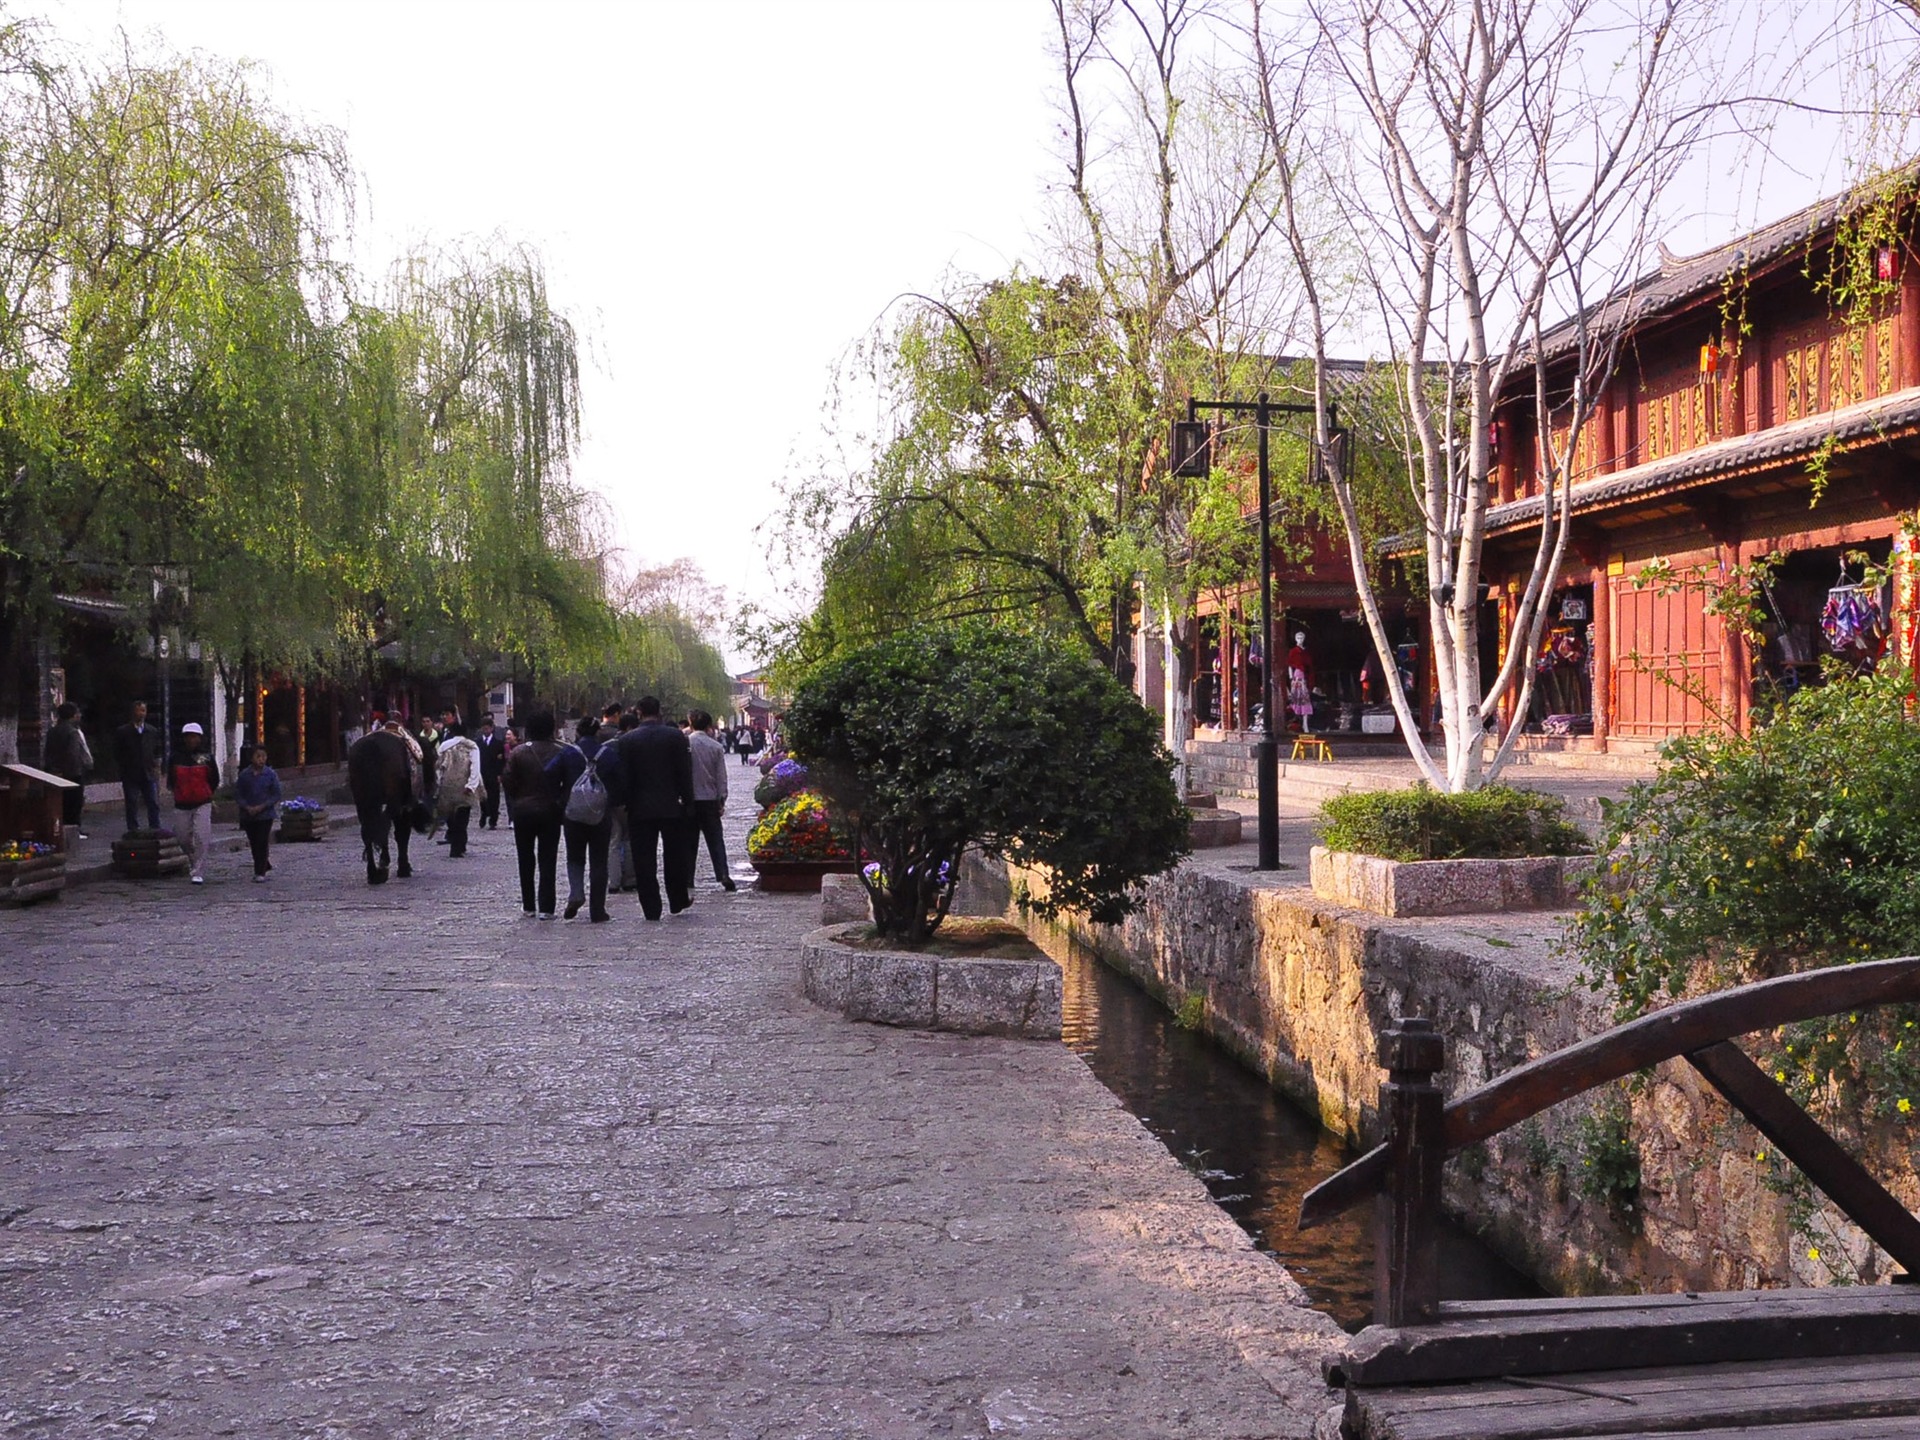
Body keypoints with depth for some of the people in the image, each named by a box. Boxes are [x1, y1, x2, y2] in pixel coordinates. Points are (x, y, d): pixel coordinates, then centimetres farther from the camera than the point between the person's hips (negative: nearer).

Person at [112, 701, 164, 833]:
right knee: (132, 806, 1)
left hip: (149, 774, 2)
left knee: (154, 805, -1)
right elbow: (117, 756, 4)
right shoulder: (122, 732, 1)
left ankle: (155, 831, 5)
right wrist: (121, 771, -2)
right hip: (130, 776, -2)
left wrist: (156, 767, 4)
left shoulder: (152, 732, 11)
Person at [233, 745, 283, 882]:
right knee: (254, 843, 11)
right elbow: (237, 794, 3)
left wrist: (261, 807, -14)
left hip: (265, 815, -3)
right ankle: (265, 865, 31)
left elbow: (276, 795, -3)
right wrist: (247, 807, -13)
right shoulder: (244, 775, 1)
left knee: (262, 843, -6)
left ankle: (260, 873, -4)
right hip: (248, 815, 3)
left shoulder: (271, 775, -4)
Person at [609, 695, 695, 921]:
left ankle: (651, 908, 2)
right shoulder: (676, 736, -3)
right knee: (674, 856, 15)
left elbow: (623, 778, -3)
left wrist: (628, 806, 5)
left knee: (644, 860, 3)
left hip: (640, 809, -1)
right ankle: (678, 900, 23)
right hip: (671, 807, 1)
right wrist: (688, 802, 3)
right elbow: (685, 773, -3)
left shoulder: (626, 740, -3)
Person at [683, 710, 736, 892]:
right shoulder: (716, 747, -2)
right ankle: (723, 875, -7)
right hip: (710, 799, 1)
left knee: (689, 841, 7)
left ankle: (687, 878, 7)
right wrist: (722, 800, 4)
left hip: (688, 799, -1)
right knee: (715, 839, 4)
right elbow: (721, 776, 0)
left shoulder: (683, 743, -6)